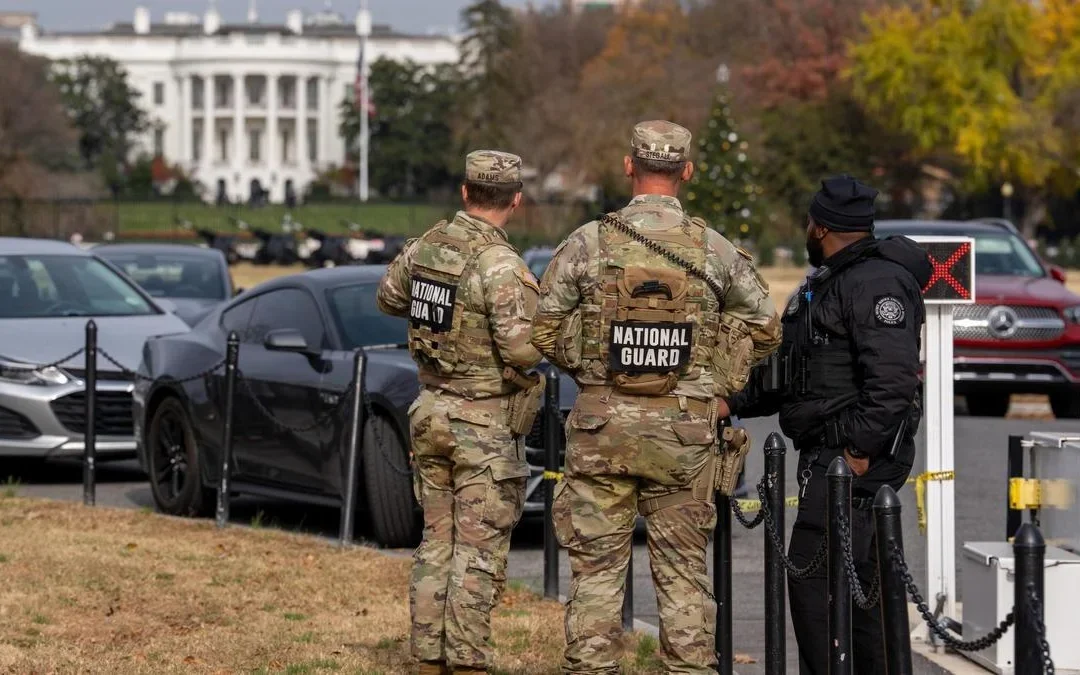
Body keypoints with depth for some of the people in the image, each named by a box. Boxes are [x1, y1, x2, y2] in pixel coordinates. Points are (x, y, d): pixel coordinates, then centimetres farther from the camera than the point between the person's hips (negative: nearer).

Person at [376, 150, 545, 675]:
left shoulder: (425, 246, 2)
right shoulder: (500, 265, -20)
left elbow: (390, 298, 20)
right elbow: (522, 350, -26)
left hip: (431, 413, 7)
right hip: (485, 424, -7)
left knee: (437, 541, 14)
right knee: (479, 552, -1)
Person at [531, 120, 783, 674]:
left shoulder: (588, 244, -5)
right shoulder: (715, 250, -1)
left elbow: (543, 328, 1)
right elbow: (764, 328, 8)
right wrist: (720, 385, 17)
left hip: (602, 424, -1)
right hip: (684, 432, 1)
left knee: (596, 567, 5)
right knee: (683, 569, 8)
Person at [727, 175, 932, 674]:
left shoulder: (877, 283, -14)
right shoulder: (827, 283, 21)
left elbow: (892, 377, -24)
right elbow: (786, 372, 26)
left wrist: (862, 448, -25)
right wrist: (734, 402, 15)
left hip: (857, 457, -11)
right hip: (826, 456, 11)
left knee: (813, 577, -15)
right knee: (854, 580, 13)